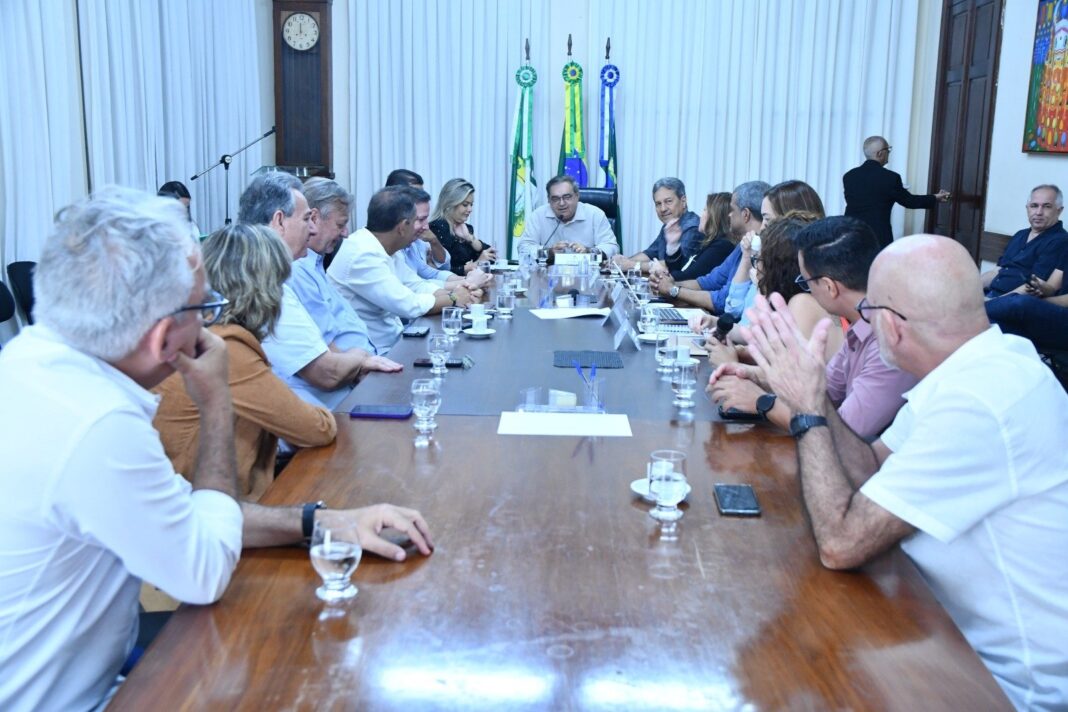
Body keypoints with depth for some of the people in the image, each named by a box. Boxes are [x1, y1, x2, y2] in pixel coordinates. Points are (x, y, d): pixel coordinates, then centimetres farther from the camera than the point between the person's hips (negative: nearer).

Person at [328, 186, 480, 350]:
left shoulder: (387, 249, 4)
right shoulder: (363, 255, -22)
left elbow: (416, 286, 14)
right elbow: (410, 306, -22)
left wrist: (460, 291, -2)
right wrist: (452, 298, -7)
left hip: (392, 342, 8)